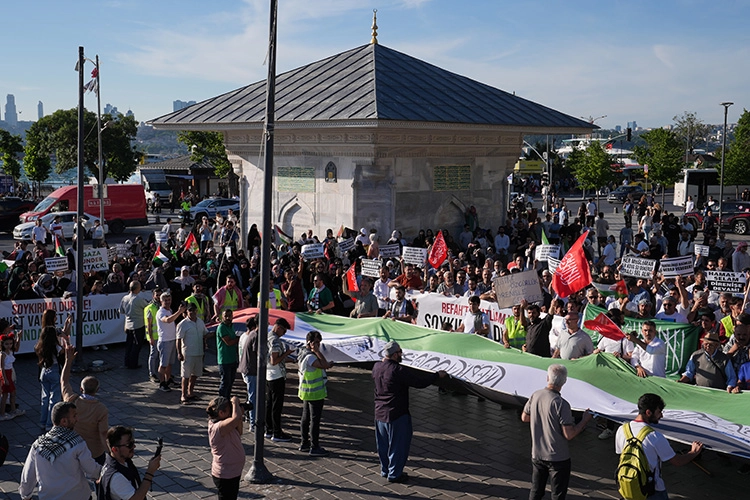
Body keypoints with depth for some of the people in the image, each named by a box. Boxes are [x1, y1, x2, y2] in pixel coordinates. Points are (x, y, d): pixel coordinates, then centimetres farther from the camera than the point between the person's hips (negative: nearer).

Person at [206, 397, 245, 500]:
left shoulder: (223, 425, 2)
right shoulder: (218, 427, -29)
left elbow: (239, 433, 14)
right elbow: (236, 417, -45)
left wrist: (240, 416, 0)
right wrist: (235, 402, -26)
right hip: (225, 475, -10)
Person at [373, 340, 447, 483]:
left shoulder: (377, 367, -1)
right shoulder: (399, 371, -23)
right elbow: (420, 382, -21)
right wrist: (437, 375, -9)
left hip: (380, 413, 8)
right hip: (397, 414, -8)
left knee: (383, 444, 20)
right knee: (398, 444, 7)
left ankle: (385, 470, 33)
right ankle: (394, 474, 16)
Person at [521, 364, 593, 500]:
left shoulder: (535, 396, -6)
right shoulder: (561, 404, -24)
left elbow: (524, 417, 9)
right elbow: (569, 435, -22)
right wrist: (585, 420, -9)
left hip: (537, 454, 6)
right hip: (558, 457, -5)